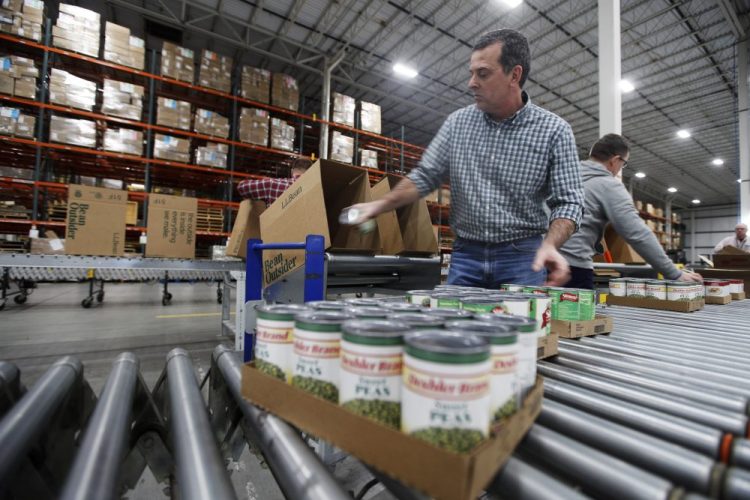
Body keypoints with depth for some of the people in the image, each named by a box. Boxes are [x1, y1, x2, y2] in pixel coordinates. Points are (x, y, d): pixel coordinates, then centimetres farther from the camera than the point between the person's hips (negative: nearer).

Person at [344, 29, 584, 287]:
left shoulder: (554, 131, -4)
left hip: (522, 257, -1)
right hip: (466, 255, 2)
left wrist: (550, 245, -23)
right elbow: (424, 177, 6)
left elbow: (567, 201, -4)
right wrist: (381, 204, -6)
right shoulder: (457, 122, 4)